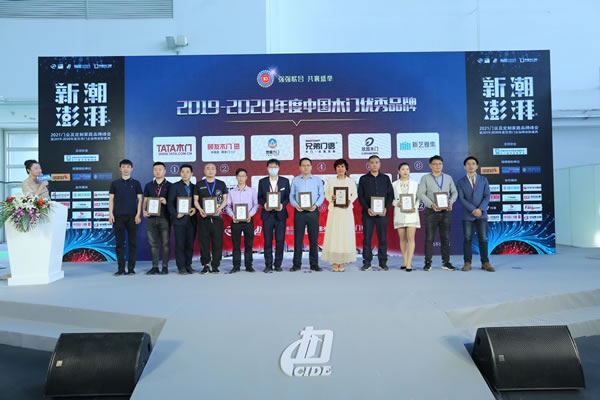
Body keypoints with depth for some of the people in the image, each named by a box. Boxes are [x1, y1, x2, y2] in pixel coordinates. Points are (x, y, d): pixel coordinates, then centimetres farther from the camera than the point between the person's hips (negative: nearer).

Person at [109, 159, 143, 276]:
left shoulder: (136, 183, 7)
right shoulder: (115, 183, 10)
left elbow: (140, 199, 4)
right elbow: (111, 199, 9)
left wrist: (138, 214, -5)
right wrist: (110, 213, -2)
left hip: (132, 216, -1)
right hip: (118, 216, 1)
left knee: (132, 243, 1)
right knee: (119, 243, 2)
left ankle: (131, 268, 8)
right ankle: (120, 269, 7)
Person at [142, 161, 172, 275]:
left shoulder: (169, 186, 5)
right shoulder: (148, 186, 14)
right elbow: (145, 201, 16)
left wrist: (166, 202, -16)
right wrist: (144, 210, -2)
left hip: (164, 217, -3)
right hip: (151, 218, 3)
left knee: (165, 243, -2)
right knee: (153, 243, 5)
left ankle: (165, 266, 5)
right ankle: (155, 267, 12)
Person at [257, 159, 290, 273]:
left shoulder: (285, 181, 7)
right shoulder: (262, 181, 8)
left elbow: (288, 196, 5)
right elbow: (259, 197, 8)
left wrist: (282, 205, -13)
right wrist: (264, 204, -12)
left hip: (280, 214, 0)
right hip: (267, 214, 0)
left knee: (280, 240, 2)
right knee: (268, 241, 2)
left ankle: (278, 264, 11)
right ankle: (268, 265, 9)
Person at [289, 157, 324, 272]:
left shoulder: (317, 180, 9)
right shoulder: (295, 180, 10)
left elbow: (321, 195, 5)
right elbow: (291, 196, 7)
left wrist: (316, 205, -13)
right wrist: (295, 205, -11)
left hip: (313, 212, 0)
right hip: (299, 212, 0)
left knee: (314, 239, 2)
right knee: (298, 239, 1)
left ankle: (314, 264, 10)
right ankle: (296, 264, 8)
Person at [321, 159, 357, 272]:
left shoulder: (351, 181, 7)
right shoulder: (330, 181, 7)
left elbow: (355, 194, 9)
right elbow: (326, 194, 7)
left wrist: (350, 201, -9)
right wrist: (331, 198, -13)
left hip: (346, 210, 1)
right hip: (334, 210, 0)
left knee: (346, 234, 1)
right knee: (333, 234, -2)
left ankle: (342, 261, 8)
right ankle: (334, 261, 5)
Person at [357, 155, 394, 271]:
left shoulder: (385, 178, 10)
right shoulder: (363, 179, 8)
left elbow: (390, 194, 7)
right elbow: (360, 196, 3)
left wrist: (386, 208, -8)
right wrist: (367, 208, -10)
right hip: (368, 213, -1)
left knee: (382, 238, 4)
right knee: (367, 238, 0)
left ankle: (383, 262, 11)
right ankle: (367, 262, 7)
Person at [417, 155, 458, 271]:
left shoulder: (448, 178, 14)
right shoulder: (425, 178, 5)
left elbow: (454, 192, 12)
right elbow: (420, 193, -4)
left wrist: (450, 202, -9)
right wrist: (431, 204, -17)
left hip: (446, 211, 2)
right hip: (431, 211, -2)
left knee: (446, 238, 5)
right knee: (429, 238, -1)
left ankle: (446, 262, 13)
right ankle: (428, 262, 5)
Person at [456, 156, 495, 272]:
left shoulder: (483, 180, 9)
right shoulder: (460, 182, 4)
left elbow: (487, 196, 1)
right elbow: (461, 198, -5)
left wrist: (480, 209, -13)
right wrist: (473, 210, -14)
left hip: (482, 214, 1)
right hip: (467, 215, -1)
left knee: (483, 239, 1)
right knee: (467, 239, 1)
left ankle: (485, 263, 7)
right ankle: (467, 263, 6)